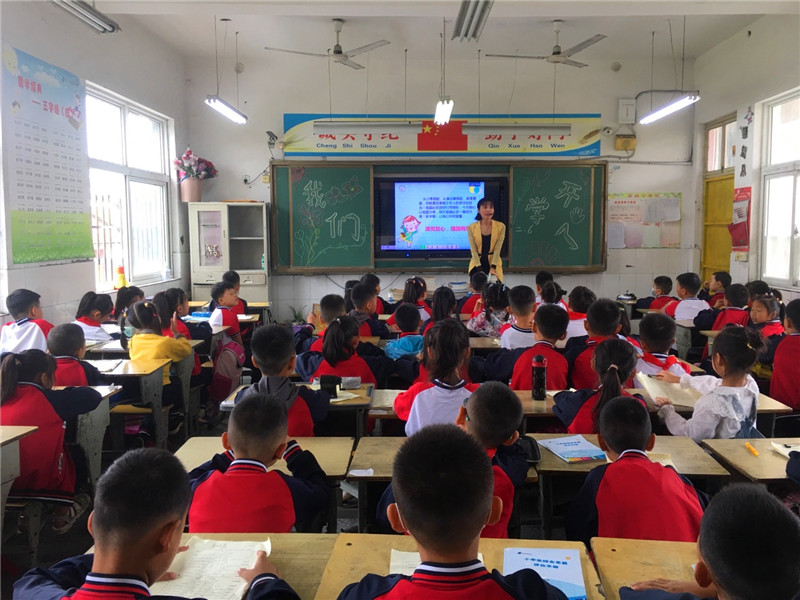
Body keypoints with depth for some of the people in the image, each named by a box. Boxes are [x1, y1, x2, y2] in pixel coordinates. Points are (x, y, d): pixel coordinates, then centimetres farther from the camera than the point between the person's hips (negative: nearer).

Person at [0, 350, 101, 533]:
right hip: (39, 481, -6)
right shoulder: (48, 399, -13)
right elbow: (93, 397, -9)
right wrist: (69, 391, 10)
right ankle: (62, 515, 32)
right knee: (80, 455, 23)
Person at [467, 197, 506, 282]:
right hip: (477, 263, 0)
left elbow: (497, 249, -7)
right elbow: (473, 250, -6)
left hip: (493, 263, 0)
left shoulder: (500, 227, -2)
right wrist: (479, 269, -18)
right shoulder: (471, 227, -2)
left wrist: (493, 267, -19)